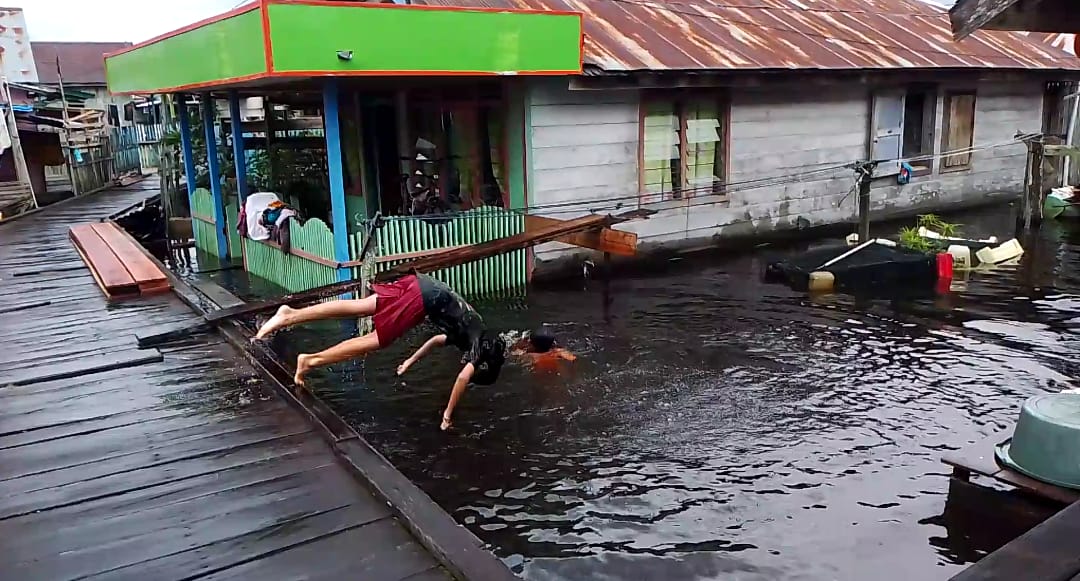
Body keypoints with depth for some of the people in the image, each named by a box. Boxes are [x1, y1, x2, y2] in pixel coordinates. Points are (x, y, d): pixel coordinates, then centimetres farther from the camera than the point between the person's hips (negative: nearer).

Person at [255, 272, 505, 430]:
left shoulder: (471, 337, 25)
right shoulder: (483, 345, 2)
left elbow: (437, 339, 38)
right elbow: (463, 378, -9)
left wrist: (411, 361, 43)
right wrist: (447, 415, -2)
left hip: (420, 285, 7)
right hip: (424, 297, -7)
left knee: (355, 308, 3)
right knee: (376, 340, -4)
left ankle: (290, 315, -2)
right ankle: (311, 360, -8)